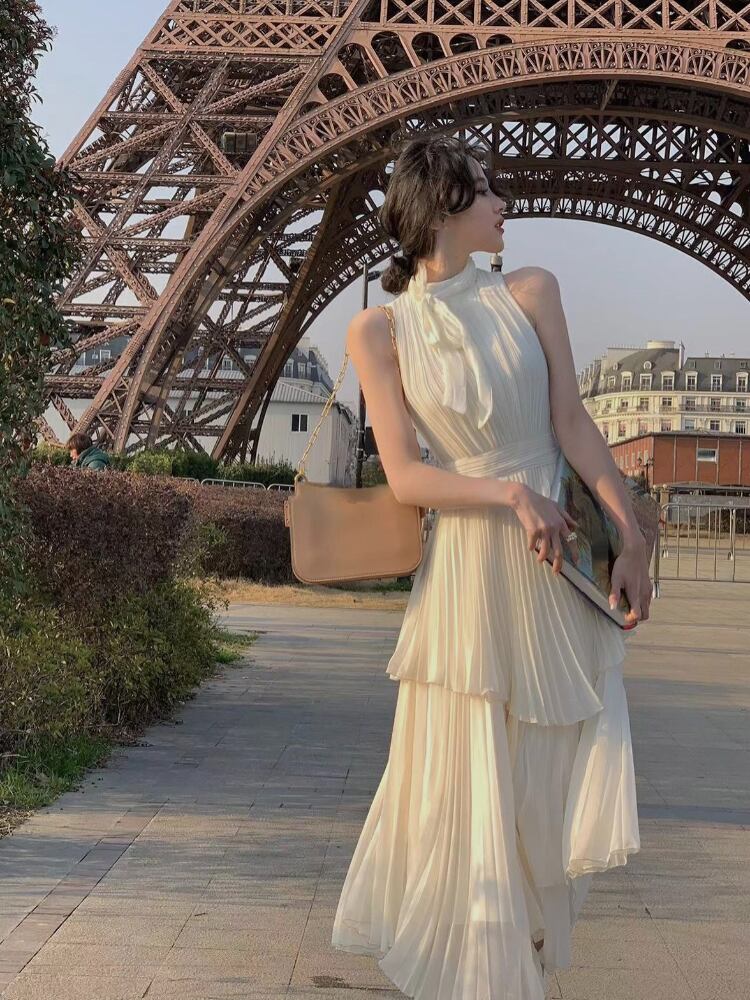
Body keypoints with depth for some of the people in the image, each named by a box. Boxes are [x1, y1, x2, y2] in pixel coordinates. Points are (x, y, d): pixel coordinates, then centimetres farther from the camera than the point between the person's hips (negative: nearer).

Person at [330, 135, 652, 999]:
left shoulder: (530, 292, 2)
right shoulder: (378, 330, -4)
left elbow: (572, 422, -2)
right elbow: (404, 476, -8)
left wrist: (631, 536, -9)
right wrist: (508, 492, -22)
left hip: (565, 559, 3)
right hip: (467, 568, -3)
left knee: (558, 770, 11)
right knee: (470, 781, 6)